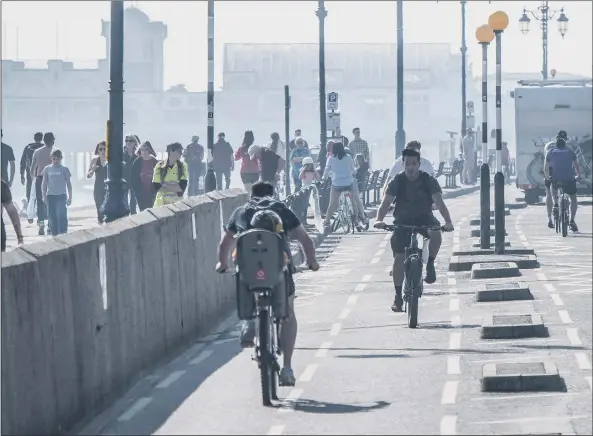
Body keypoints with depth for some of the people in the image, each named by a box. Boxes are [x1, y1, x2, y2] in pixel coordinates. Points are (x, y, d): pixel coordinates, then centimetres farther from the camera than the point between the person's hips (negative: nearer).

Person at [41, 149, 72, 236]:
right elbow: (44, 184, 9)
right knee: (52, 216, 2)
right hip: (50, 196, 2)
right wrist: (44, 196, 2)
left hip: (61, 196, -2)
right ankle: (54, 234, 9)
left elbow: (68, 184, 6)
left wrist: (70, 197, 3)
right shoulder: (47, 169, 5)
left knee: (62, 216, -10)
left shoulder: (64, 169, 2)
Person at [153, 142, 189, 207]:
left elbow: (182, 187, -8)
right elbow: (156, 187, -7)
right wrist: (175, 187, -11)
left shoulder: (183, 166, 2)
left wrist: (165, 185, -12)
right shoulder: (159, 166, -2)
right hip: (161, 203, -1)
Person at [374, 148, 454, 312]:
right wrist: (379, 219, -39)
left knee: (435, 234, -34)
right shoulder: (397, 181, -12)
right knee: (399, 257, -11)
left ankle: (430, 265, -9)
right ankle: (398, 296, 1)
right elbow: (386, 202, -19)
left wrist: (448, 221, -37)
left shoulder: (429, 181, -12)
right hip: (403, 220, 0)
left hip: (424, 218, 0)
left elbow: (439, 202, -21)